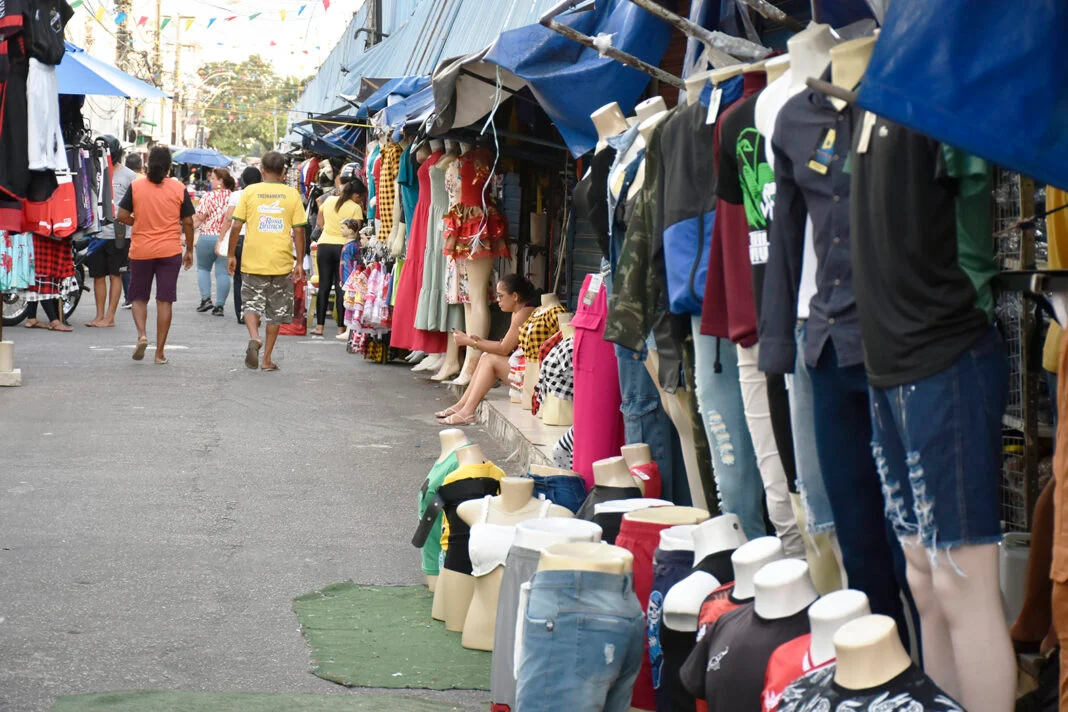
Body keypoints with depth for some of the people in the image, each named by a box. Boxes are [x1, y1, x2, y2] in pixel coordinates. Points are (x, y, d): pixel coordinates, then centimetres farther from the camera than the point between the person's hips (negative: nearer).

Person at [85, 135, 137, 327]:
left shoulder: (128, 175, -1)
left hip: (118, 234, -5)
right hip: (96, 233, 5)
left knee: (115, 275, 1)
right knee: (98, 275, 8)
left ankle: (110, 317, 5)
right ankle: (99, 316, 16)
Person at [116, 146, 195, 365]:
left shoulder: (136, 186, -3)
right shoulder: (179, 189, -2)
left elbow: (122, 216, -6)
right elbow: (187, 222, 0)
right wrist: (189, 250, 11)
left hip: (140, 251, 0)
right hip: (170, 251, 0)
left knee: (139, 297, 15)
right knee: (165, 301, 4)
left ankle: (142, 334, -9)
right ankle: (160, 351, 4)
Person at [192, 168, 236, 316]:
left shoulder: (209, 197, -9)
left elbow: (198, 219, -9)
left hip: (208, 237, -3)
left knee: (203, 268, 16)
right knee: (223, 272, 4)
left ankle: (206, 298, 4)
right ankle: (219, 305, 0)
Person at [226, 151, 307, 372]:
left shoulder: (250, 192, -1)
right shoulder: (292, 194, 0)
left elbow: (236, 225, -2)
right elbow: (299, 230, -2)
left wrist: (231, 254, 8)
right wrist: (299, 262, 3)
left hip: (253, 260, 0)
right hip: (282, 262, 0)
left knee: (251, 303, 13)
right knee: (276, 311, 10)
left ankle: (254, 337, -14)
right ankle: (267, 359, 11)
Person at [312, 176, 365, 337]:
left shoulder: (329, 200, 8)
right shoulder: (356, 208, -7)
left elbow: (319, 222, 15)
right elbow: (354, 232, -11)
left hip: (324, 245, 4)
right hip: (343, 247, -4)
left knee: (324, 286, 6)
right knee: (341, 287, 0)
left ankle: (319, 326, 4)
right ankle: (341, 327, 1)